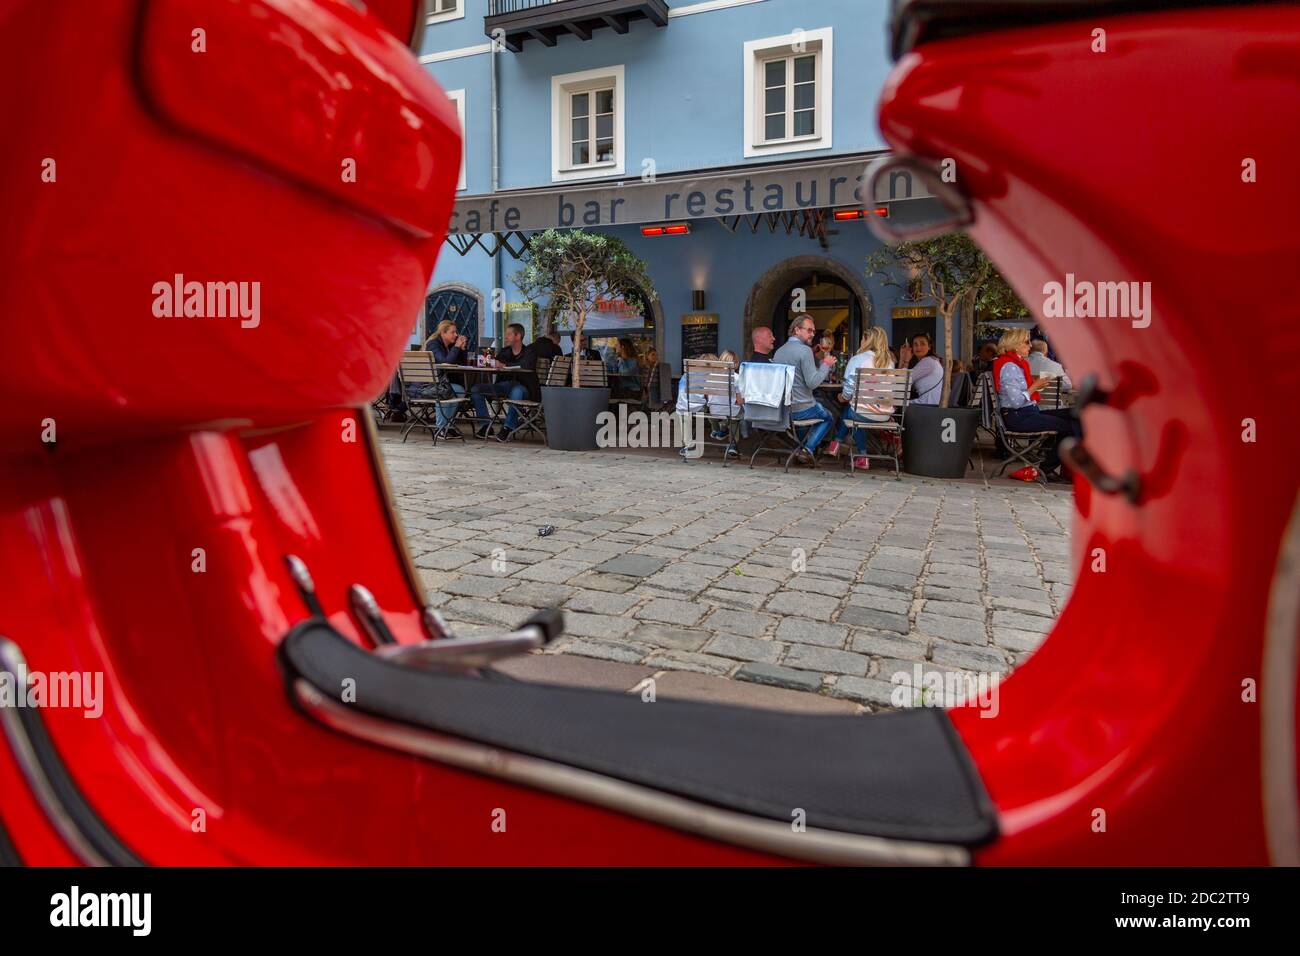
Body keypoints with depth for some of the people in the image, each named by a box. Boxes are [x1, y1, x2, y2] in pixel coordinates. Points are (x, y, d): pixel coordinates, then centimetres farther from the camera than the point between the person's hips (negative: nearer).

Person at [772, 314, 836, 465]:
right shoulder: (805, 350, -16)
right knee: (829, 417, 22)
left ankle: (803, 447, 27)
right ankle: (808, 449, 3)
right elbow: (812, 382, -21)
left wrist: (822, 365, 22)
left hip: (781, 407, 7)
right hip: (801, 409, -7)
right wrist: (826, 365, -7)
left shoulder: (779, 351, 9)